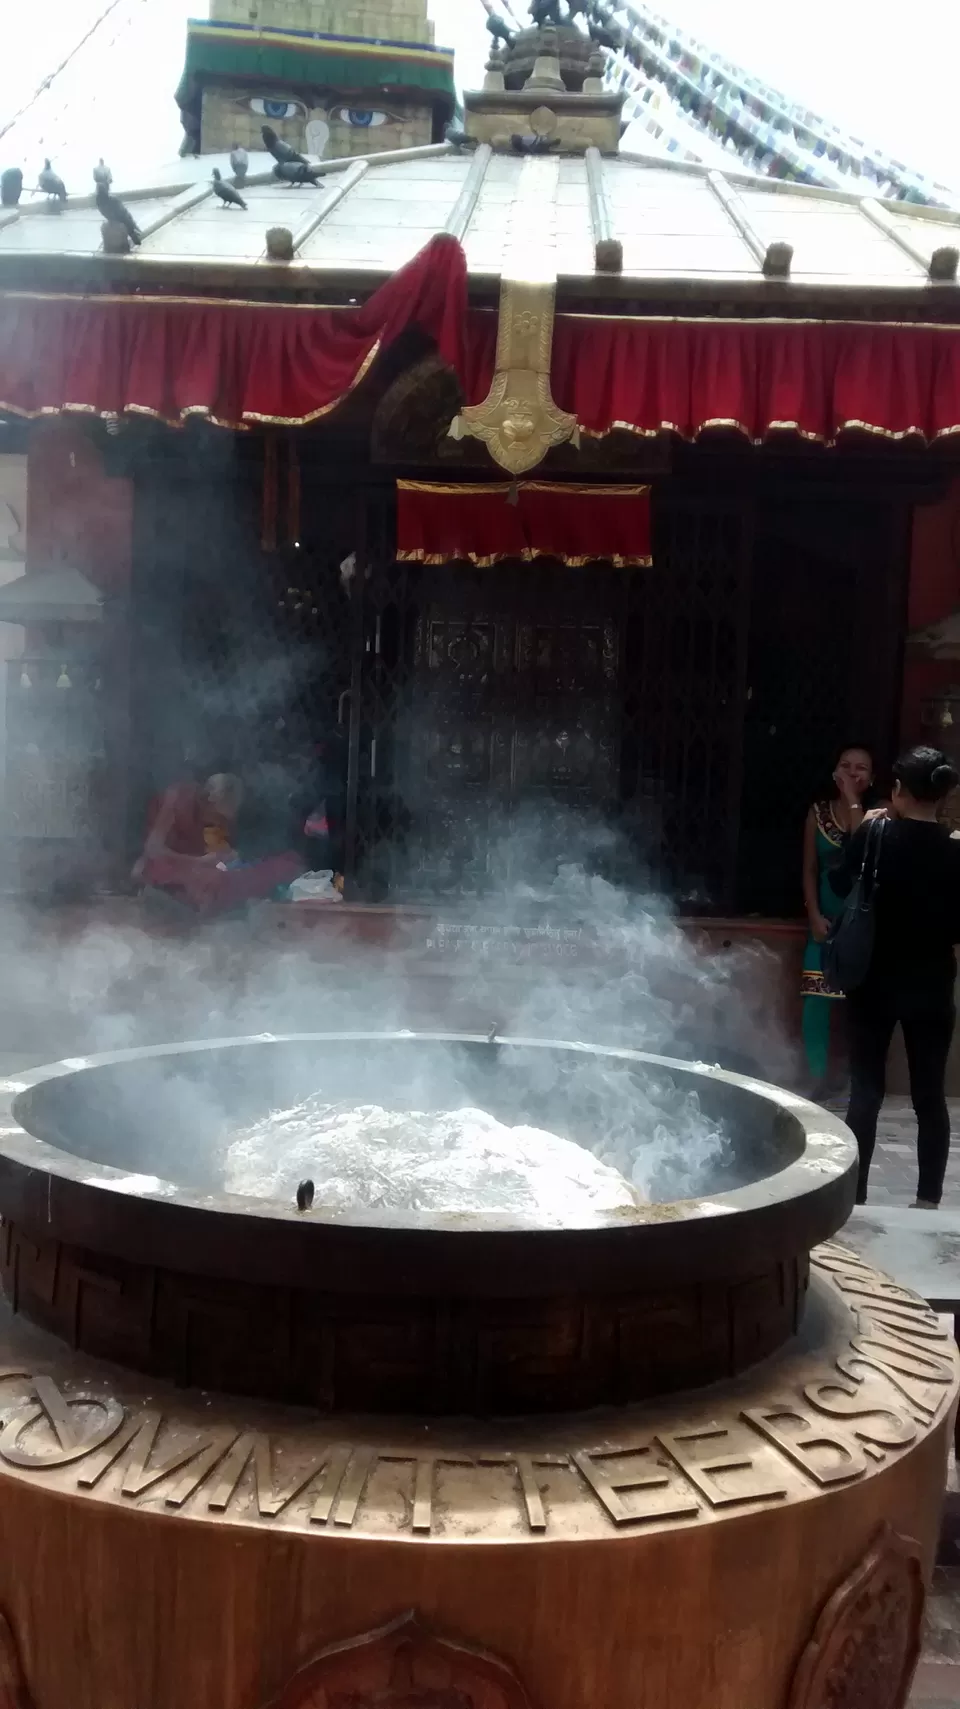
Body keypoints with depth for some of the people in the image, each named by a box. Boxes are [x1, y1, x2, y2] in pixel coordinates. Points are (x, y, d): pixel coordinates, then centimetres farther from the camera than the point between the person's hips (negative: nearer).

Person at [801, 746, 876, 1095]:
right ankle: (819, 1078, 8)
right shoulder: (818, 813, 6)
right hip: (826, 917, 2)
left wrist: (853, 800, -15)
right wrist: (814, 915, -5)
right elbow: (809, 869, 5)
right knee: (817, 1001, -3)